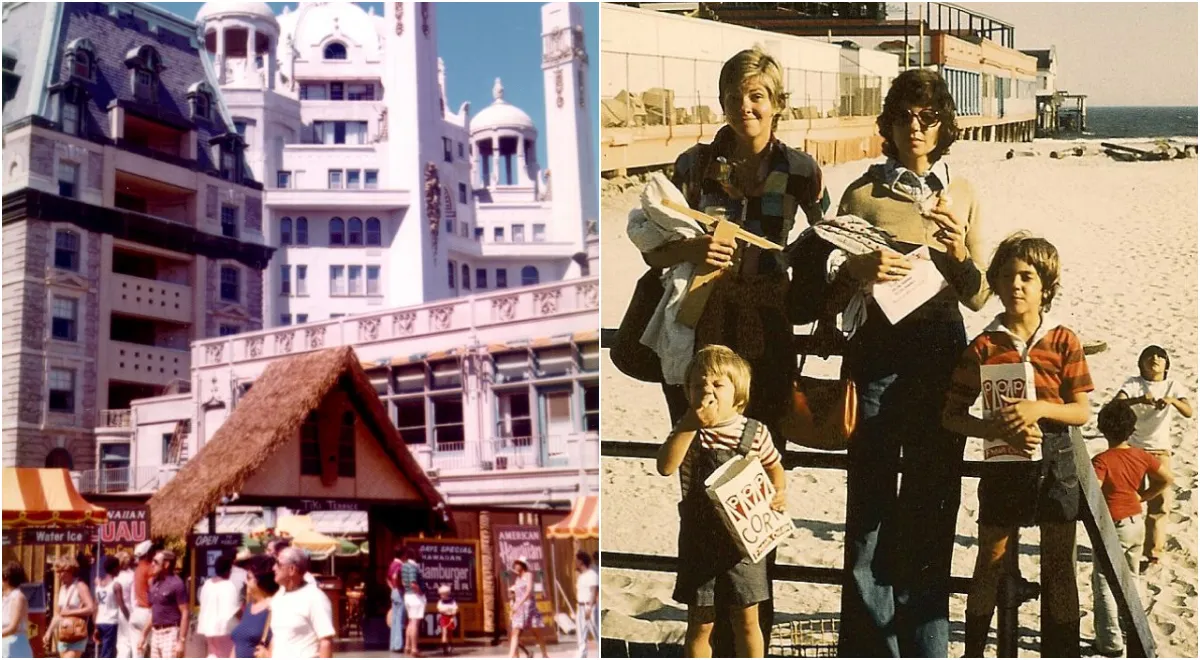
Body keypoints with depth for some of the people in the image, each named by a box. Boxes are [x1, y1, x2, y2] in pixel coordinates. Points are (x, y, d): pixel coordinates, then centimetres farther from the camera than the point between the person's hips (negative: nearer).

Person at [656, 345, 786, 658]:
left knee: (747, 620, 10)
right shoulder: (687, 430, -4)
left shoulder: (755, 433, -6)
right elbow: (666, 466, -20)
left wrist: (779, 491, -11)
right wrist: (691, 424, -27)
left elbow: (775, 468, 10)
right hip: (698, 539, 0)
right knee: (700, 623, 9)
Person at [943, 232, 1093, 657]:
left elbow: (1082, 412, -2)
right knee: (990, 565, 7)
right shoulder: (983, 347, -4)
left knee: (1059, 567, 9)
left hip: (1056, 462, 1)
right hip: (1004, 462, -1)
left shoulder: (1064, 342, -1)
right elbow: (953, 416, -5)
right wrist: (1000, 430, -21)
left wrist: (1040, 408, -21)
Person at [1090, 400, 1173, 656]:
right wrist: (1142, 496, 13)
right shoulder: (1141, 456, -2)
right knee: (1131, 578, 23)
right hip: (1137, 524, 7)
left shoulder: (1102, 461, -22)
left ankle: (1111, 643, 5)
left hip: (1113, 528, -7)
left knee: (1104, 585, 3)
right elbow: (1167, 479, 9)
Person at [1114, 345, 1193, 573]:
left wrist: (1172, 401, -38)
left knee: (1159, 503, -1)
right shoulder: (1133, 384, -6)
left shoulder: (1173, 387, -4)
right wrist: (1139, 399, -43)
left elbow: (1189, 412, -18)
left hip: (1161, 450, 0)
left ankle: (1152, 554, 8)